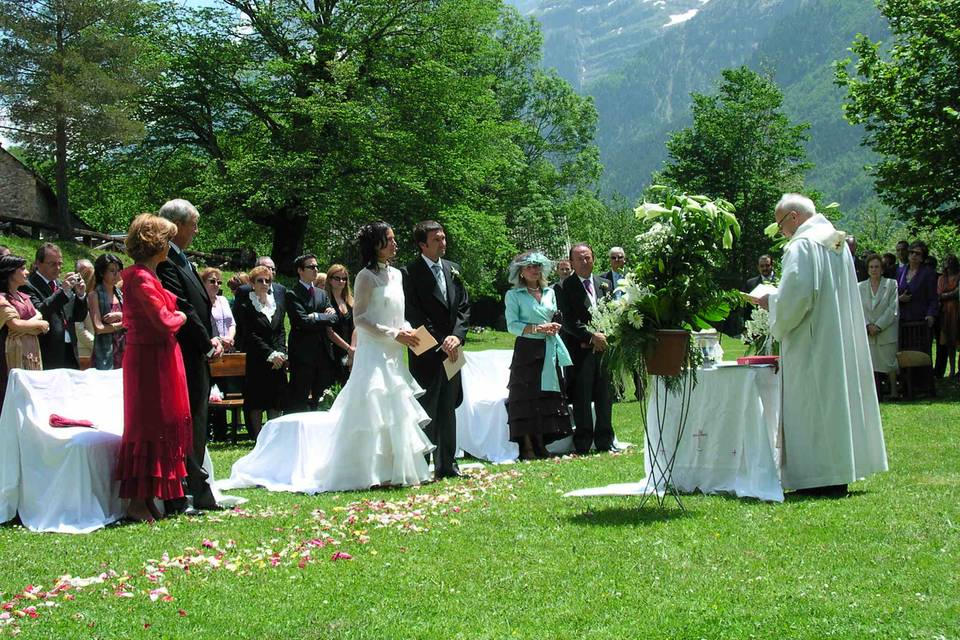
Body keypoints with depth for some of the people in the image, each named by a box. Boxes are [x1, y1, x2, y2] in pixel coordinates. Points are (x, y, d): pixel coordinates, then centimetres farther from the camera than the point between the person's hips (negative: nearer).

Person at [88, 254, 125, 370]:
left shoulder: (120, 295, 14)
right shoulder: (95, 295, -2)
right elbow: (99, 328, -10)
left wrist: (119, 315, -10)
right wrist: (123, 324, -2)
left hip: (123, 350, 5)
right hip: (105, 351, -5)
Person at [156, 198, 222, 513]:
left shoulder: (182, 260, 17)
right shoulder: (166, 262, -16)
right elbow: (182, 308, -19)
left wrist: (211, 339, 5)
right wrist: (208, 344, -11)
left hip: (196, 358, 10)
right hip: (182, 357, -10)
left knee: (196, 430, 14)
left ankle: (199, 494, 22)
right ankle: (180, 500, -2)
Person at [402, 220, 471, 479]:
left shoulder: (453, 269, 11)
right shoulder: (410, 273, -9)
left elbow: (464, 306, 10)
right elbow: (414, 314, -13)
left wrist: (457, 336, -6)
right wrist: (440, 342, -15)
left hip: (451, 350, 7)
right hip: (426, 353, -6)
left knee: (448, 409, 11)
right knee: (426, 411, -5)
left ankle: (447, 465, 18)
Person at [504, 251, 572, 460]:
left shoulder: (550, 292, 15)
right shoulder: (514, 295, 0)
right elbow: (512, 325, -7)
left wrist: (555, 326, -2)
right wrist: (537, 328, -17)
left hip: (549, 349, 5)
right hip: (527, 351, -5)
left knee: (547, 396, 3)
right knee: (526, 397, -7)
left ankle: (540, 444, 9)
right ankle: (526, 447, -6)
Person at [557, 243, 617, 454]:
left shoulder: (604, 285, 15)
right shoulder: (566, 287, -3)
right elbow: (568, 321, -10)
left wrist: (603, 336, -3)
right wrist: (591, 336, -16)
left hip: (603, 347, 5)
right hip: (580, 350, -5)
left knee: (605, 397, 9)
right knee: (581, 398, -3)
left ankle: (606, 442, 17)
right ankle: (583, 444, 2)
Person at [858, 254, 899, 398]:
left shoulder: (891, 284, 1)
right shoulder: (860, 287, 9)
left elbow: (893, 309, -5)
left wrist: (878, 326, -12)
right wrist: (868, 326, -10)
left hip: (887, 331, -3)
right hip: (868, 333, 3)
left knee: (890, 362, -2)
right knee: (871, 364, 0)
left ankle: (893, 392, 5)